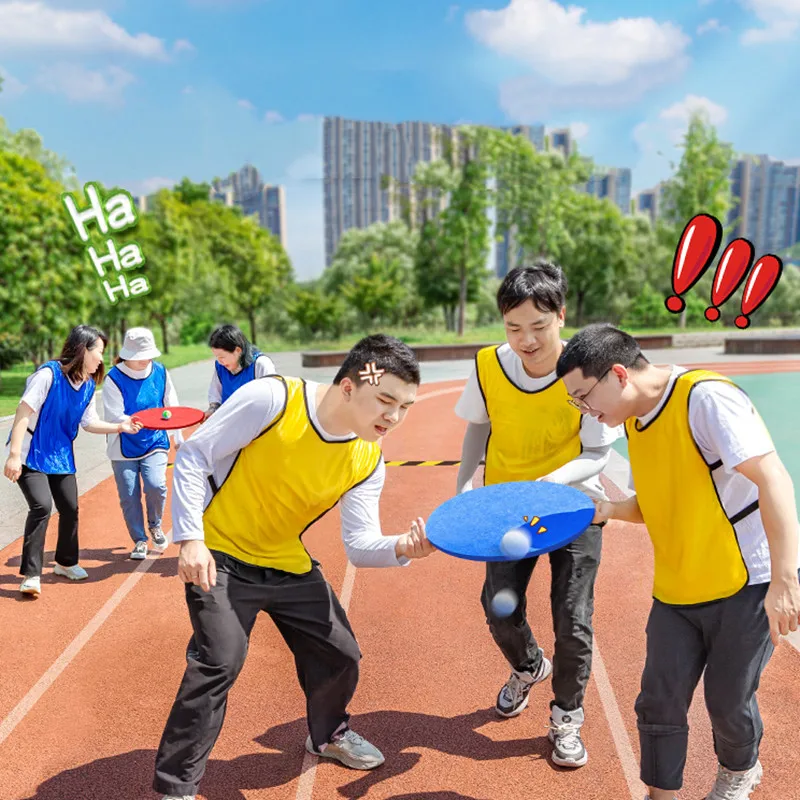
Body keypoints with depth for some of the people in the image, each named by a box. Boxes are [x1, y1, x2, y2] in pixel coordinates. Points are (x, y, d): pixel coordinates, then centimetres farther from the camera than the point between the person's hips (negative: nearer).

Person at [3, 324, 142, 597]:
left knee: (70, 508, 9)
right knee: (42, 505, -20)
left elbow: (89, 423, 8)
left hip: (60, 457, 7)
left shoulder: (89, 384, 0)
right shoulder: (49, 373, -20)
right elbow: (23, 413, -20)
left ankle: (66, 562, 33)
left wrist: (120, 426, -7)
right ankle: (31, 574, -8)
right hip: (30, 454, -7)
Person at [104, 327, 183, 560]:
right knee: (129, 497, 1)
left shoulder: (160, 372, -1)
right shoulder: (114, 378, -10)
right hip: (124, 447, -1)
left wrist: (179, 439, 12)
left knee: (156, 485, -17)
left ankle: (155, 525, 13)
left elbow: (172, 409, 8)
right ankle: (140, 541, 21)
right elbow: (114, 416, -17)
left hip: (155, 443, 1)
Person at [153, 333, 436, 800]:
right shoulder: (271, 398, -27)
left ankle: (328, 734, 41)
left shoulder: (368, 462, -10)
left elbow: (360, 544, -9)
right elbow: (194, 457, -18)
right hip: (220, 557, -5)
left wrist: (401, 548, -31)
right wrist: (191, 540, -22)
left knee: (341, 655, 9)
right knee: (219, 662, -15)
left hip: (288, 565, 5)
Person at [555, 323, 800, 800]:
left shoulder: (705, 397, -21)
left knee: (728, 701, 11)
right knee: (659, 702, 5)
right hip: (676, 591, 6)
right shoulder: (635, 422, 5)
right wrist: (608, 509, -7)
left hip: (748, 585, -6)